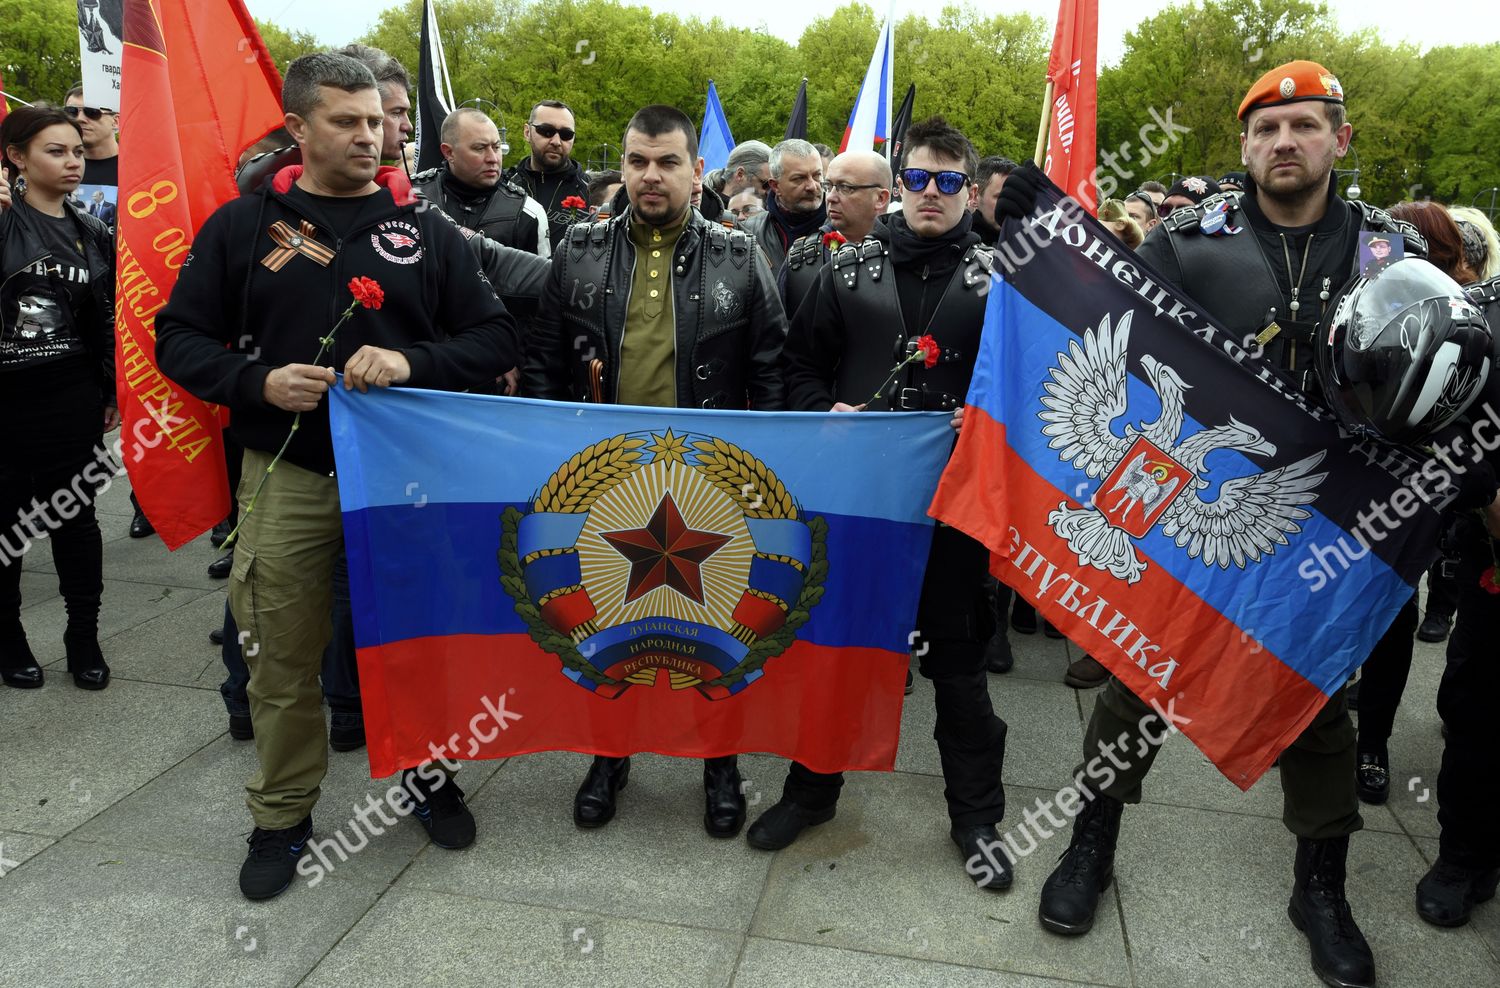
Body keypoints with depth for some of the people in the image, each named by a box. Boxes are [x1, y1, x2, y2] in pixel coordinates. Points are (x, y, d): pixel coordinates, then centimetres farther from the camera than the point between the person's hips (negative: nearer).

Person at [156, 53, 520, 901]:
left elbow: (498, 337, 1)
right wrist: (257, 382, -13)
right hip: (287, 478, 0)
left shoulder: (427, 231, 4)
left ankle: (428, 772, 36)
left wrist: (413, 363, -16)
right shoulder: (242, 226, 4)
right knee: (284, 657, 8)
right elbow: (180, 338, 6)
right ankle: (283, 814, 29)